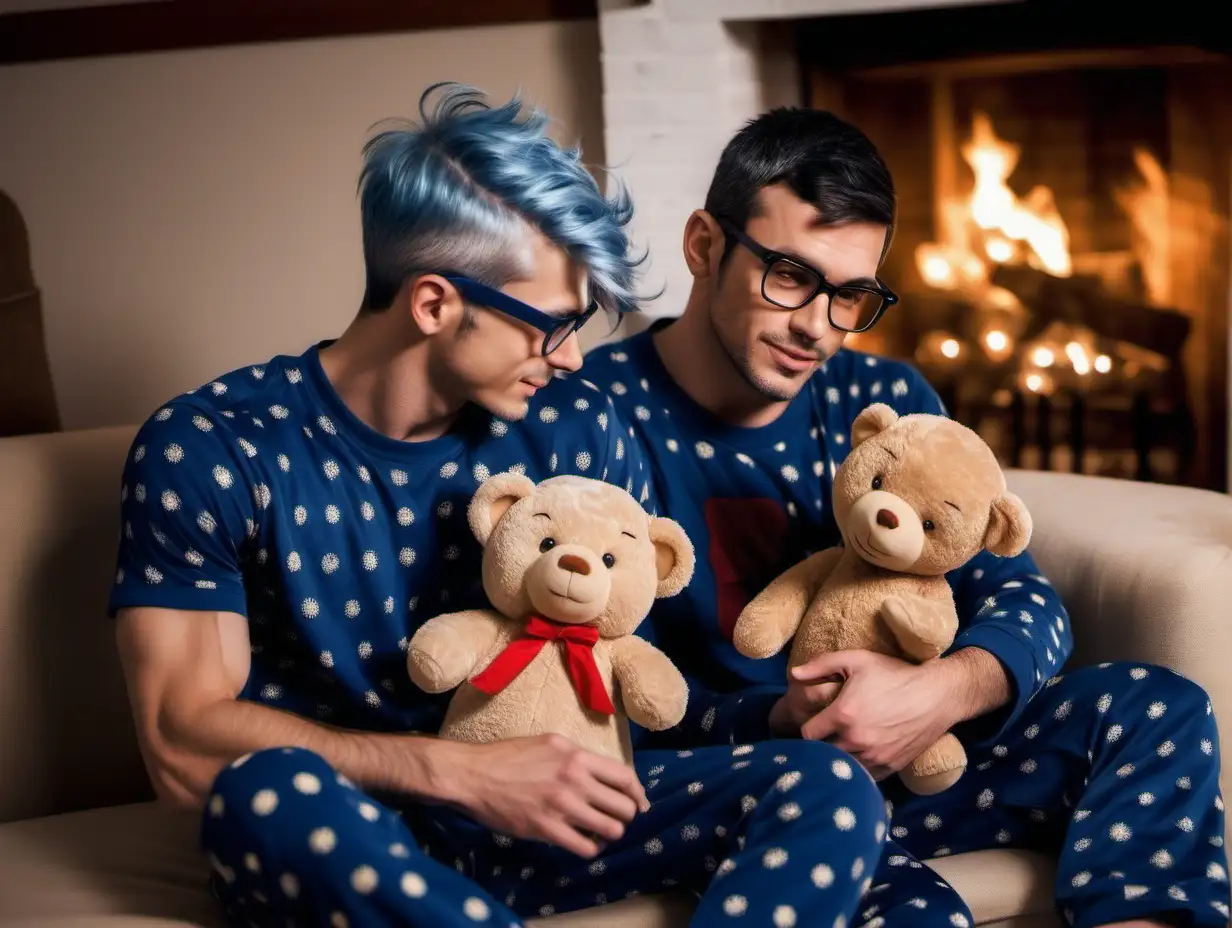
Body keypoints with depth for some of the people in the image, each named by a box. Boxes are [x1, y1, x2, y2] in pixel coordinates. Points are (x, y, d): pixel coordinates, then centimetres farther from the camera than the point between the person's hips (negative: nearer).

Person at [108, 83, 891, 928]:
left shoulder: (572, 429, 1)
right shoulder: (207, 450, -10)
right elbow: (183, 744, -16)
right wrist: (457, 771, -27)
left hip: (534, 816, 4)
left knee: (828, 788, -18)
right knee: (272, 792, -38)